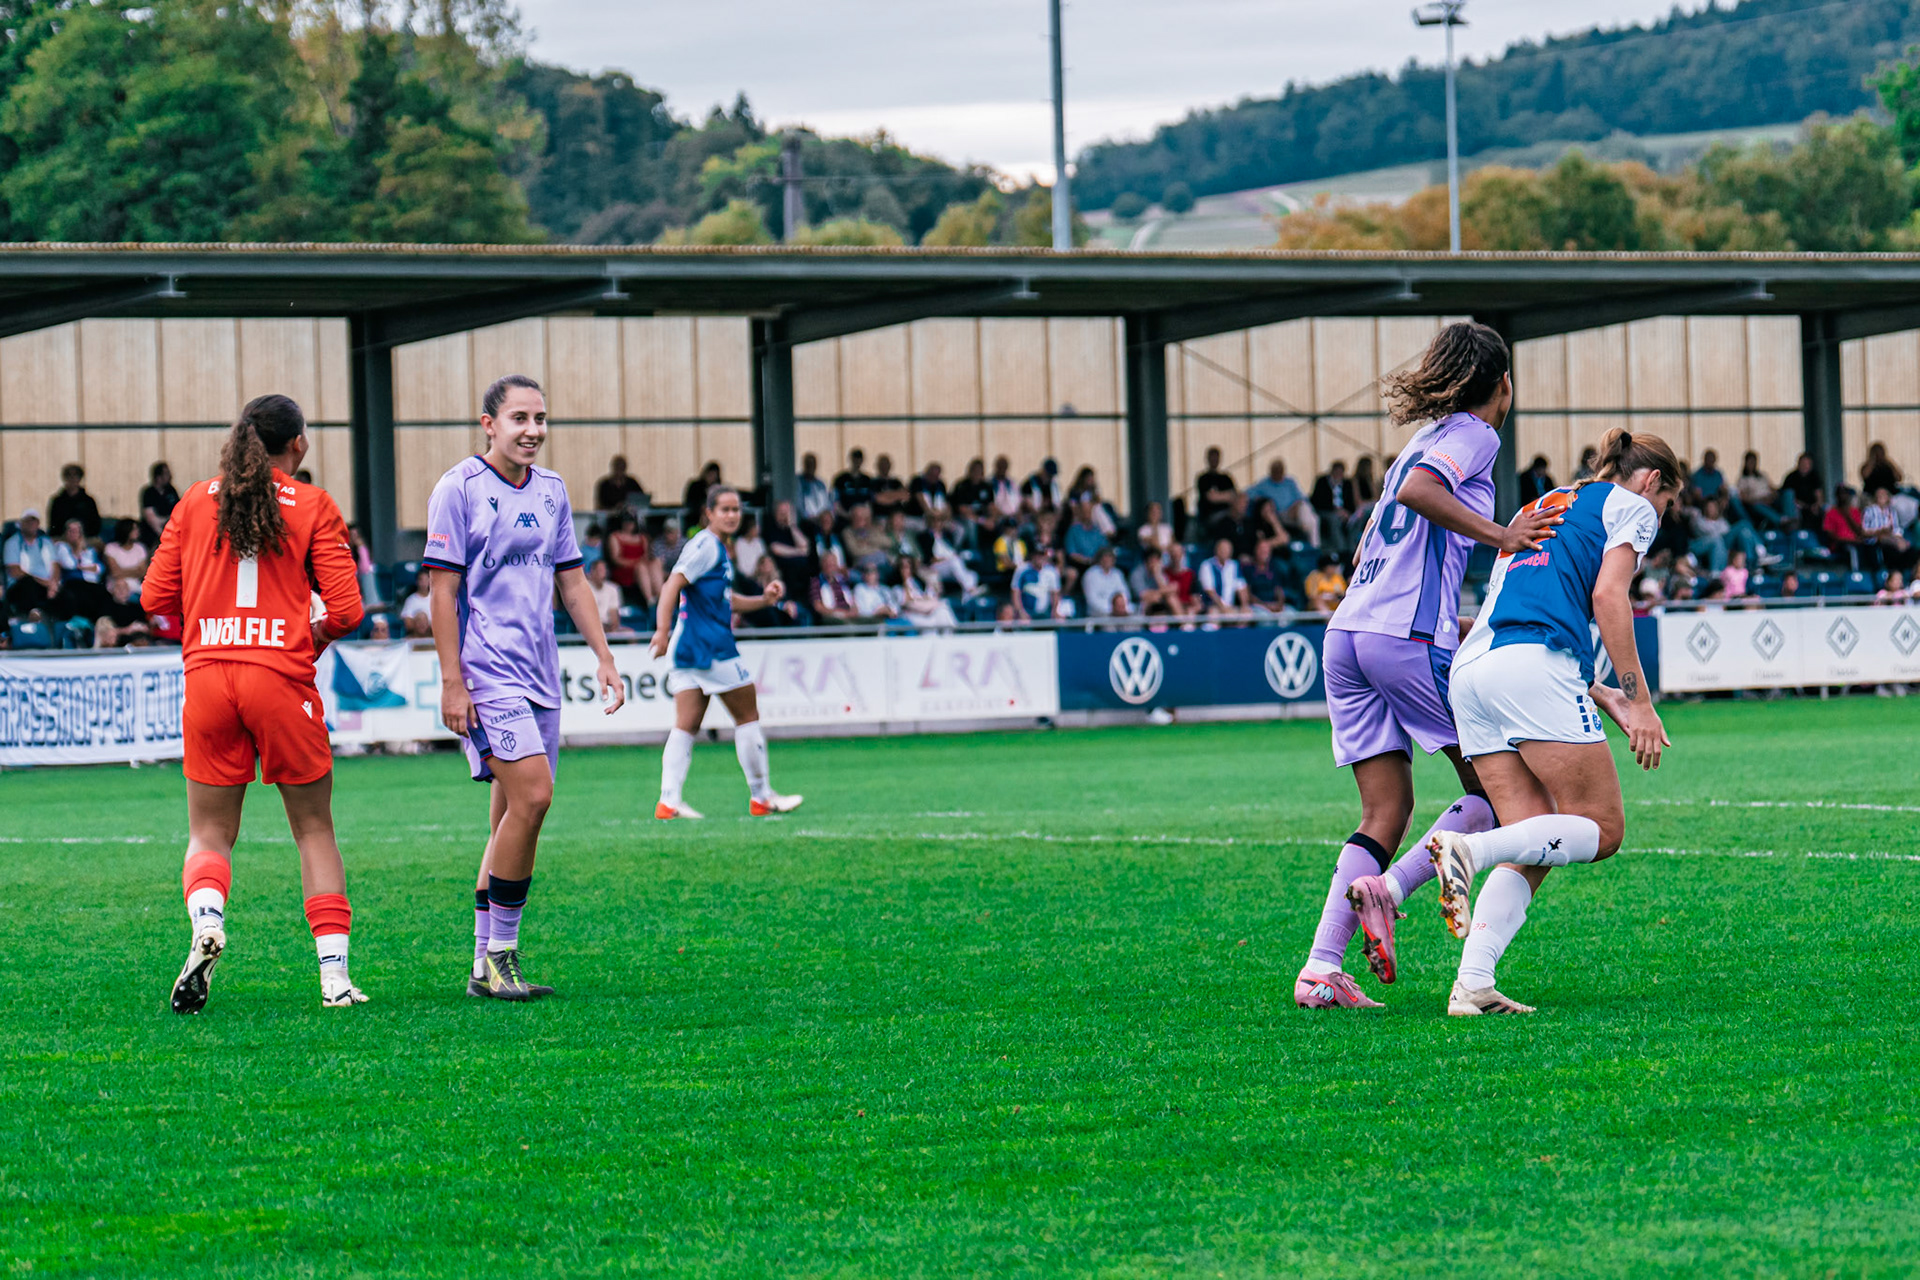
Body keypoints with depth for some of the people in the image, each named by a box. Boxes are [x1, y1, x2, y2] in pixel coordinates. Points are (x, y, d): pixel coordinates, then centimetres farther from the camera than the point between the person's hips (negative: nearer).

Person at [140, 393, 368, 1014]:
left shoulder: (195, 502, 9)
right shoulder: (314, 507, 2)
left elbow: (156, 597, 8)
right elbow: (346, 609, -4)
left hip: (207, 678, 2)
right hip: (282, 679, -2)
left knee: (209, 833, 12)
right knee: (314, 828, 11)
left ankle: (206, 921, -19)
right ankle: (334, 972, 4)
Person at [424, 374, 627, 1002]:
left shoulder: (551, 489, 13)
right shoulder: (459, 488, -7)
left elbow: (570, 580, 20)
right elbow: (443, 589, -8)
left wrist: (603, 657, 13)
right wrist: (452, 682, -13)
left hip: (539, 676, 7)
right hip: (486, 670, -7)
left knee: (512, 819, 6)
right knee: (532, 793, -19)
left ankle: (488, 965, 12)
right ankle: (500, 955, -12)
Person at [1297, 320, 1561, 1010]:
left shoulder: (1425, 441, 26)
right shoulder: (1473, 435, 1)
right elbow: (1415, 491, -20)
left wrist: (1456, 632, 30)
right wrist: (1498, 535, -19)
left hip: (1348, 633, 8)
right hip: (1410, 636, -8)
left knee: (1387, 810, 6)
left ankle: (1321, 966, -7)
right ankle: (1387, 887, -13)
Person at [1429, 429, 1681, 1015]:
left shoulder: (1543, 506, 34)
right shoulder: (1630, 505, 11)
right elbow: (1608, 596, -6)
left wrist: (1600, 697, 30)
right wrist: (1638, 701, -7)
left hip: (1472, 667, 8)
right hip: (1535, 669, -8)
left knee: (1535, 848, 6)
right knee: (1601, 829, -1)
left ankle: (1472, 984, -13)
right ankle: (1469, 849, -24)